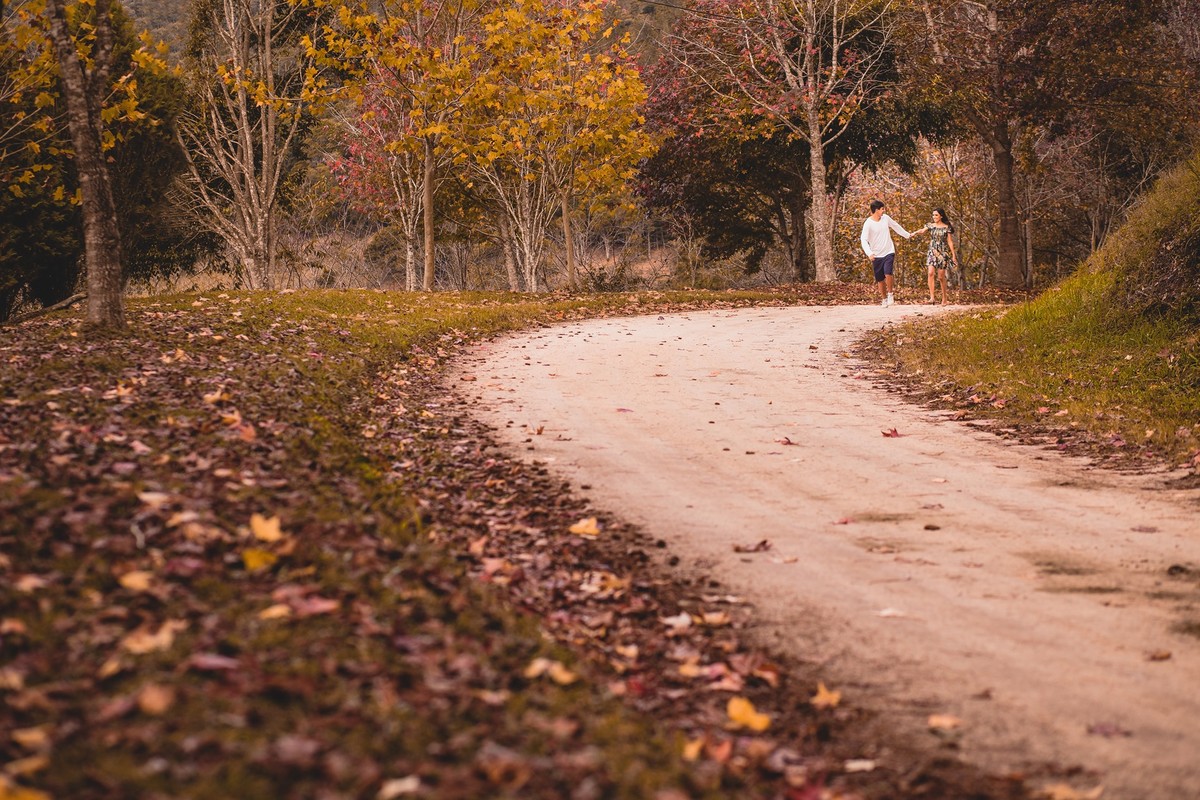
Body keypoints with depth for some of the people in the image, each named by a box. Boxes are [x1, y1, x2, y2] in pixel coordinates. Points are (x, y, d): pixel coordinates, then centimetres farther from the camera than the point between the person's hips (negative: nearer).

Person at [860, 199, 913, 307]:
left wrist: (907, 235, 32)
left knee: (888, 274, -19)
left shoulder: (886, 218, 2)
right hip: (876, 255, -2)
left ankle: (890, 295, 0)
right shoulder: (868, 223, -13)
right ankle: (884, 299, 22)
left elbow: (896, 226, 20)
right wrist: (869, 253, -35)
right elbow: (864, 240, -19)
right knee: (880, 280, 5)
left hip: (889, 252, 2)